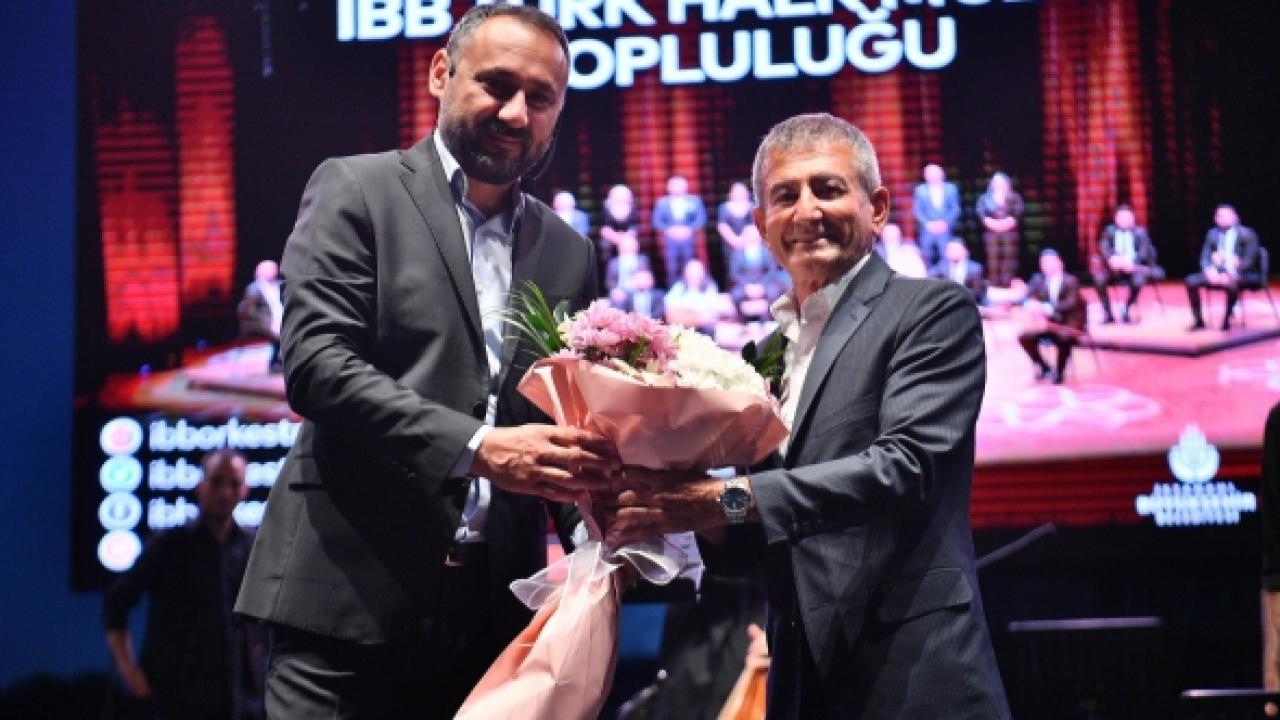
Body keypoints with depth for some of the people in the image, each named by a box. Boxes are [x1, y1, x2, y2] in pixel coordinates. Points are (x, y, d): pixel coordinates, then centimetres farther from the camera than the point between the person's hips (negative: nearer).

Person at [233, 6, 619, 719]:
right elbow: (314, 360, -11)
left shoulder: (569, 254, 16)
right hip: (352, 591, -4)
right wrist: (476, 448, -21)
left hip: (492, 610, 5)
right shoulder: (356, 191, 1)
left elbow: (566, 418, 16)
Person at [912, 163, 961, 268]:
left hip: (944, 230, 0)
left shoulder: (951, 188, 9)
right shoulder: (920, 190, 8)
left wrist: (945, 223, -9)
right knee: (926, 259, -2)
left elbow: (956, 209, 5)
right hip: (927, 230, 0)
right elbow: (917, 210, 3)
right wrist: (928, 223, -12)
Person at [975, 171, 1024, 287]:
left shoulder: (1014, 198, 13)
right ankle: (993, 286, -6)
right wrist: (991, 223, -14)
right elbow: (981, 212, 1)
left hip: (1009, 232, 0)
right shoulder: (985, 198, 13)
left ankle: (1008, 286, -6)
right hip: (991, 232, 0)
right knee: (993, 259, -6)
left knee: (1009, 258, -6)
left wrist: (1007, 223, -15)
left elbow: (1017, 212, 1)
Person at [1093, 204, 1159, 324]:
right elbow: (1103, 248, -4)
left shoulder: (1140, 232, 7)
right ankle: (1108, 314, -16)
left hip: (1133, 267, -1)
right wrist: (1111, 258, -27)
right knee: (1099, 279, -30)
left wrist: (1131, 262, -27)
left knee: (1138, 280, -36)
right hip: (1114, 267, 1)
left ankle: (1126, 310, -13)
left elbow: (1145, 251, -7)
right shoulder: (1110, 231, 10)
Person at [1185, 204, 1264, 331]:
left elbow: (1249, 260, -13)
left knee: (1231, 284, -40)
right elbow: (1205, 257, 9)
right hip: (1217, 273, 5)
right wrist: (1210, 271, -13)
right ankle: (1199, 321, -13)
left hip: (1242, 275, -5)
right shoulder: (1213, 233, 10)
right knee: (1191, 281, -17)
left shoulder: (1247, 234, -6)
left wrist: (1231, 275, -24)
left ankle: (1226, 321, -26)